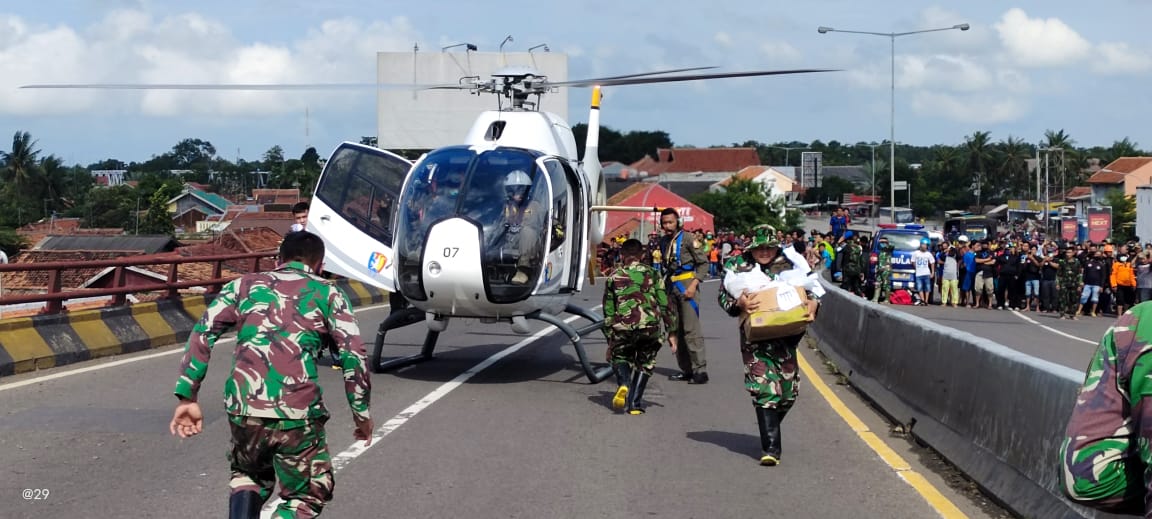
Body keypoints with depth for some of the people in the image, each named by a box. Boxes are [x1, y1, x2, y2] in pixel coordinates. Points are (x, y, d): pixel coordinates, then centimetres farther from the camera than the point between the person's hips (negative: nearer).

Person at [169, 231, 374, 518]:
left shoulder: (245, 285, 17)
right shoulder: (328, 294, 11)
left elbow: (202, 333, 6)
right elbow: (353, 355, 1)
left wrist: (187, 397, 4)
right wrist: (361, 412, 11)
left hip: (243, 408, 3)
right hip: (298, 414, -2)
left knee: (250, 476, 30)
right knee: (308, 495, 18)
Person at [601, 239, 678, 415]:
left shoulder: (614, 277, 16)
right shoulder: (652, 274, 15)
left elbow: (608, 311, 17)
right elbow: (665, 304, 12)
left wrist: (610, 340, 23)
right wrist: (671, 332, 18)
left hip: (623, 327, 0)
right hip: (650, 326, 0)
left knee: (619, 357, 24)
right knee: (645, 363, 21)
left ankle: (624, 383, -7)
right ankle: (634, 404, 10)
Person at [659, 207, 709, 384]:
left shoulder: (686, 239, -7)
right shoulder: (664, 242, 13)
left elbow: (703, 262, -7)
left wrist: (694, 285, -15)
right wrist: (665, 287, 15)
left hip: (686, 284, -7)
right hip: (671, 286, 7)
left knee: (691, 329, -13)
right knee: (676, 329, 8)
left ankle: (700, 370, -14)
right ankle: (686, 369, 13)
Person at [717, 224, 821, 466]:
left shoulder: (788, 264, 6)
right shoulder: (738, 266, 3)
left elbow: (810, 288, 13)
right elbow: (722, 296, 2)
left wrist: (812, 304, -9)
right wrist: (739, 302, -19)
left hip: (786, 335, 3)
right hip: (755, 338, -3)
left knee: (789, 390, 6)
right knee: (765, 390, -12)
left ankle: (769, 431, 34)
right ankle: (770, 448, -11)